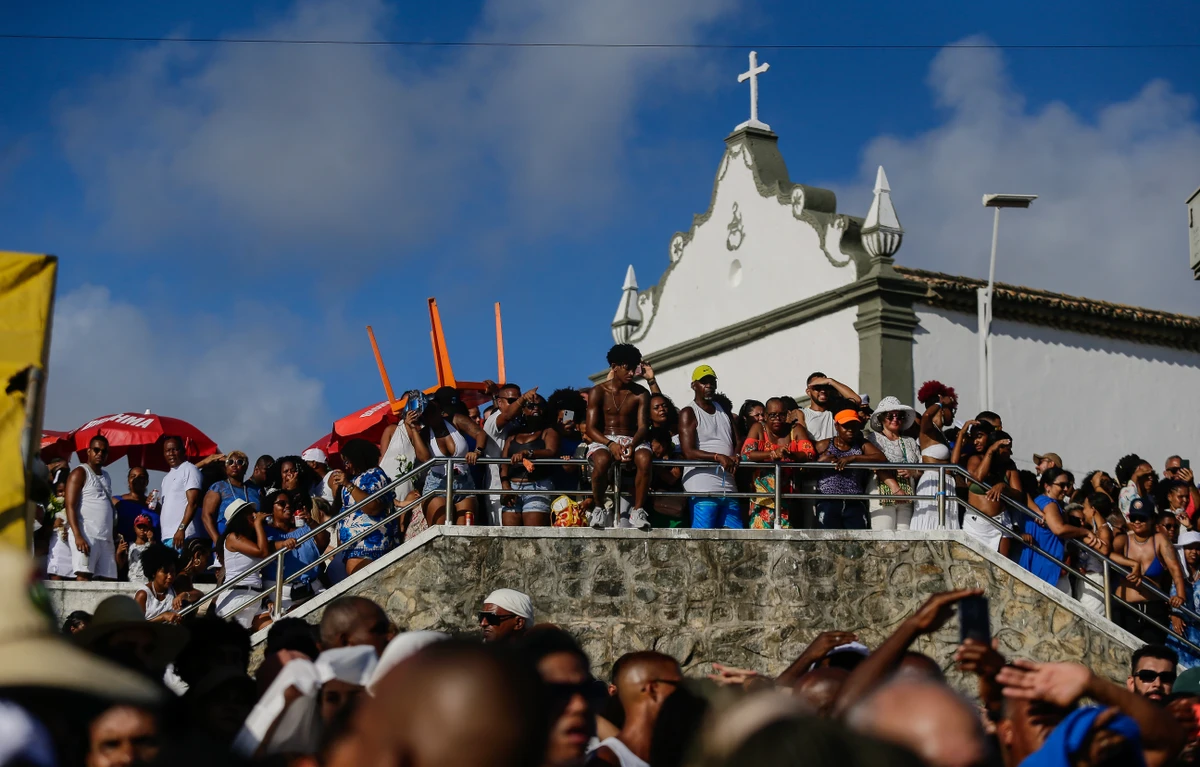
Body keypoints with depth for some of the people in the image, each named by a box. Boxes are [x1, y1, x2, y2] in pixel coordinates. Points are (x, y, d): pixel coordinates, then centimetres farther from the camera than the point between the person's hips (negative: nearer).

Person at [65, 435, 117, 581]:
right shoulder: (80, 473, 2)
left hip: (106, 537, 7)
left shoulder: (106, 477, 24)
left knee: (109, 580, -2)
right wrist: (78, 536, -20)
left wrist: (115, 538, 16)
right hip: (85, 534, -7)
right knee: (84, 576, -15)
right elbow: (70, 507, -8)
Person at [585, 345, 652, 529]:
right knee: (602, 460, -40)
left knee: (644, 458, -37)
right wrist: (611, 444, -24)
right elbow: (591, 428, -4)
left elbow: (643, 426, -4)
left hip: (632, 440, 1)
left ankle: (638, 511, -26)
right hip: (603, 441, -1)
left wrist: (633, 445, -27)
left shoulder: (641, 394, 7)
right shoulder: (598, 392, 2)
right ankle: (599, 507, -14)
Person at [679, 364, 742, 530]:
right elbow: (688, 453, -10)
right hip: (702, 486, -7)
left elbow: (738, 442, 18)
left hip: (728, 485, 7)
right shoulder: (688, 413, 0)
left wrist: (736, 456, -6)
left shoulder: (724, 411, 23)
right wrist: (718, 457, -22)